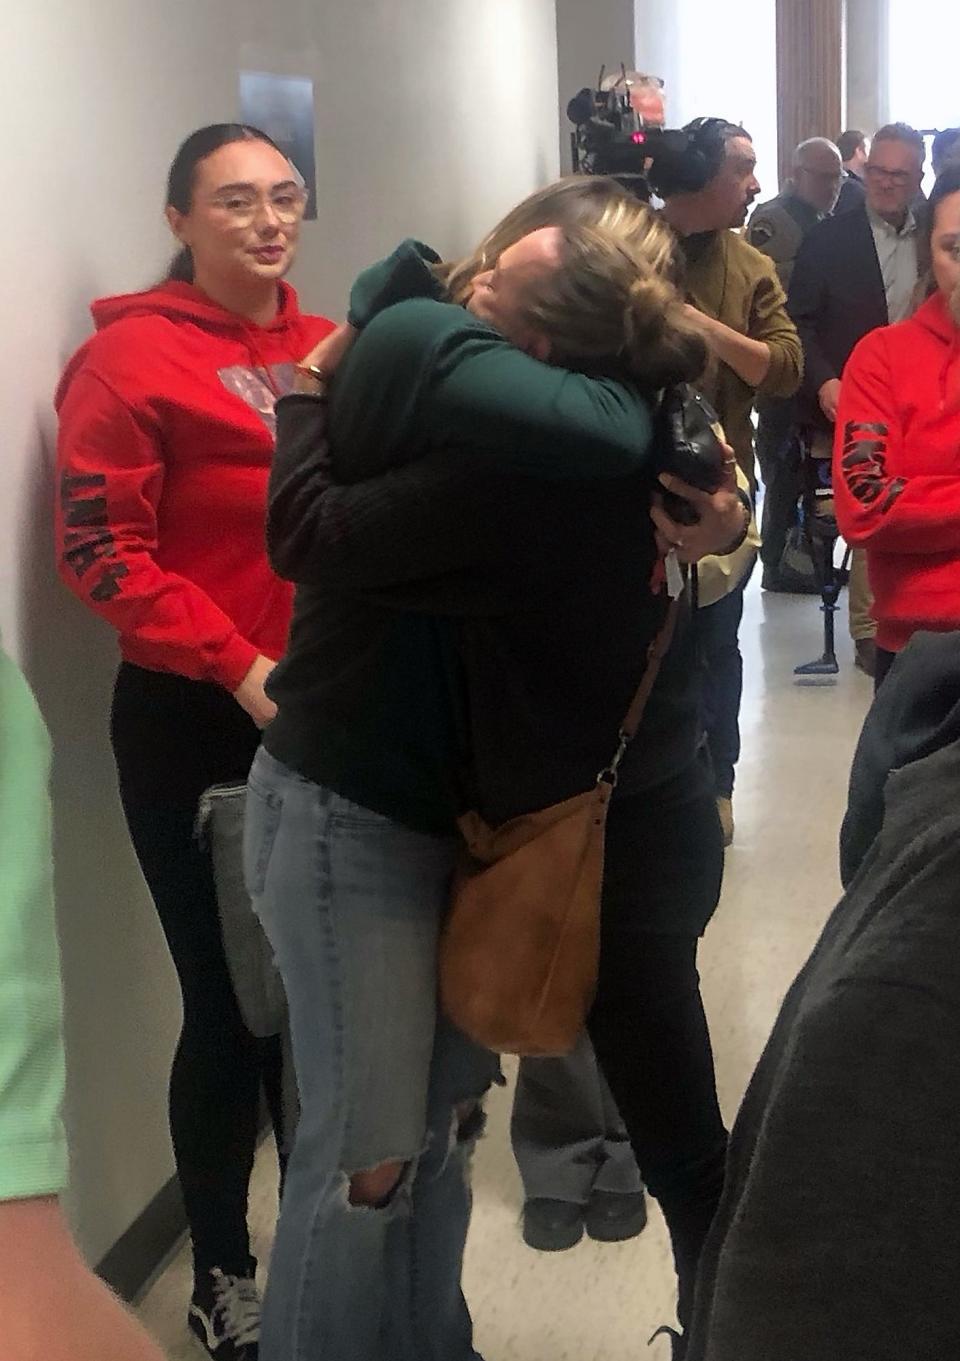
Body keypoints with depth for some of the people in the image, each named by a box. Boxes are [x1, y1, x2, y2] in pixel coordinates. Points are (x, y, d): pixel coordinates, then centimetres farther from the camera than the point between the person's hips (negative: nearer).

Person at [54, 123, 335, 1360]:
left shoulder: (330, 350, 8)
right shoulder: (129, 357, -9)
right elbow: (97, 549, -14)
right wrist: (238, 667, -22)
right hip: (197, 724, -5)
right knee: (231, 998, 2)